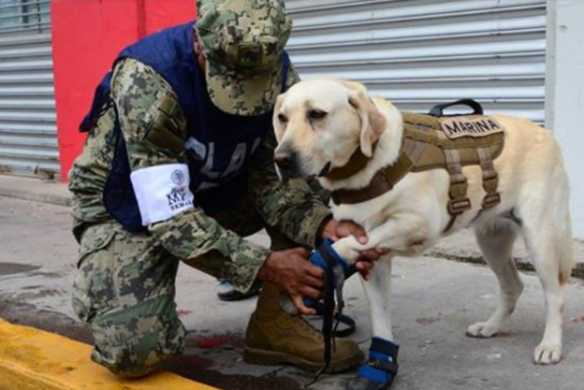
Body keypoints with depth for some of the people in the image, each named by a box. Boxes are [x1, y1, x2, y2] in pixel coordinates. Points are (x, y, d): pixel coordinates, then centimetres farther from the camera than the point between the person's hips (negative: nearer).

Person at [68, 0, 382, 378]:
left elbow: (271, 178, -15)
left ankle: (277, 320, -6)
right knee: (135, 349, -26)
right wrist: (263, 264, -39)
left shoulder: (279, 73, -17)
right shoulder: (147, 80, -33)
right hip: (129, 208, -5)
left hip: (212, 193, 5)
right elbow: (167, 213, -34)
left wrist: (325, 226, -34)